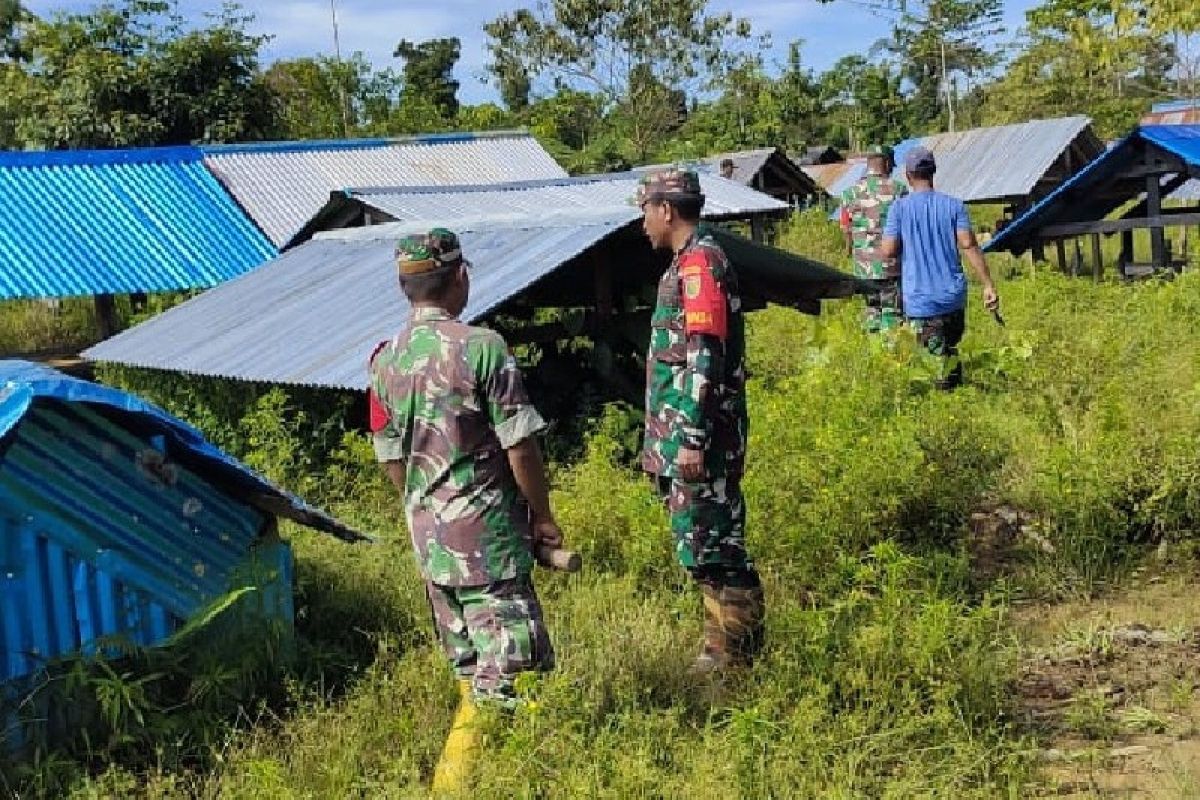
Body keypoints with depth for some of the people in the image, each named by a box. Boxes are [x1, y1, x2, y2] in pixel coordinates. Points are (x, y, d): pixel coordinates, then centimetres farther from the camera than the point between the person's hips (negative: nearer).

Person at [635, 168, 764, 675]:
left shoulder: (699, 262, -14)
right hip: (685, 431, 10)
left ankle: (732, 651, 6)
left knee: (708, 540, -4)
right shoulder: (687, 262, 17)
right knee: (708, 539, 15)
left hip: (699, 432, -10)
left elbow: (704, 357, -21)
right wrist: (661, 440, 24)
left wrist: (692, 438, -23)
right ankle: (727, 641, 24)